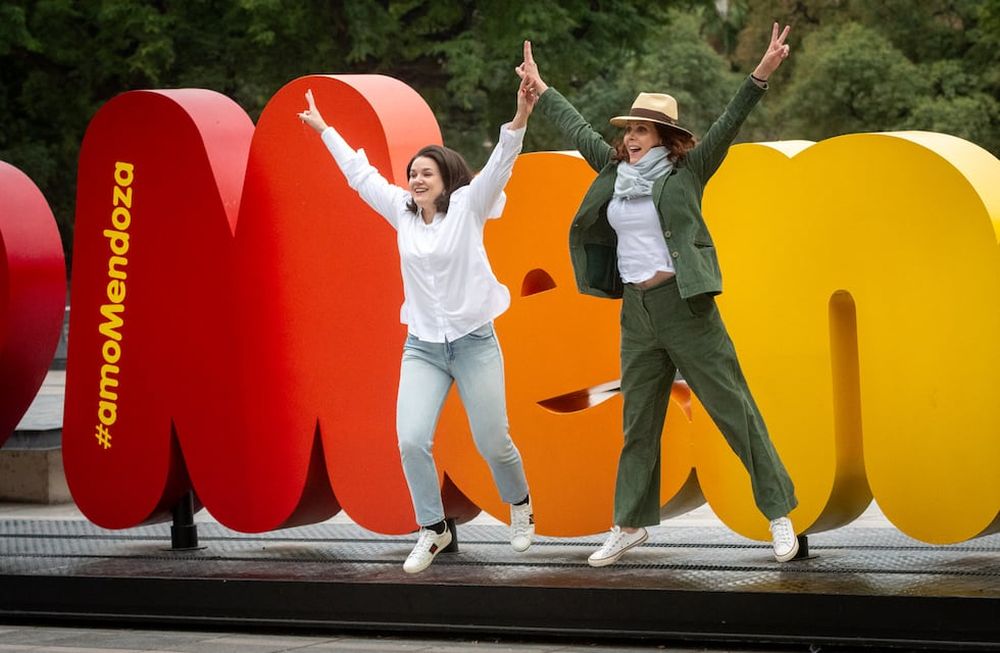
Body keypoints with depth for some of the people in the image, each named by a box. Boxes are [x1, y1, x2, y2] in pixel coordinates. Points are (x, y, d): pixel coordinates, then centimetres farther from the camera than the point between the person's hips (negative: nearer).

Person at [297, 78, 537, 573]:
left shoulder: (467, 207, -5)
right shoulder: (402, 213, 5)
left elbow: (499, 165, -18)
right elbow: (360, 174, 15)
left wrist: (519, 118, -33)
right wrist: (324, 130, 22)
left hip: (474, 341, -3)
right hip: (422, 346, 3)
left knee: (493, 442, 1)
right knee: (411, 440, -13)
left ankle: (519, 505, 32)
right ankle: (433, 529, 3)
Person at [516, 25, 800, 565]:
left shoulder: (685, 172, -3)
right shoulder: (615, 172, 12)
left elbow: (727, 125, -12)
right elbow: (579, 130, 25)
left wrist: (761, 75, -23)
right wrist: (540, 90, 34)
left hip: (685, 306, -6)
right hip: (636, 313, 6)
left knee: (733, 409, -3)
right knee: (637, 423, 11)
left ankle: (779, 514, 2)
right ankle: (630, 525, 19)